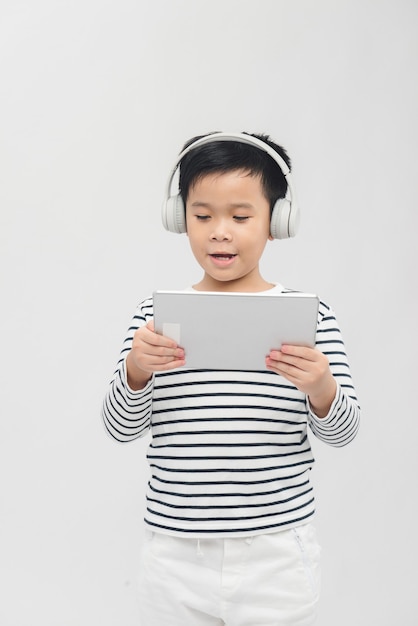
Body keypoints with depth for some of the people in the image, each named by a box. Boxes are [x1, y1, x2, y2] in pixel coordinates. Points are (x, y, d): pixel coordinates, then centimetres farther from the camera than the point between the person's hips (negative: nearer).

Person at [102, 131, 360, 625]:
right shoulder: (155, 315, -1)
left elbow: (341, 433, -2)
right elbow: (122, 428, -1)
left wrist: (322, 390, -23)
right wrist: (136, 371, -20)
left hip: (276, 553, -1)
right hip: (174, 553, 1)